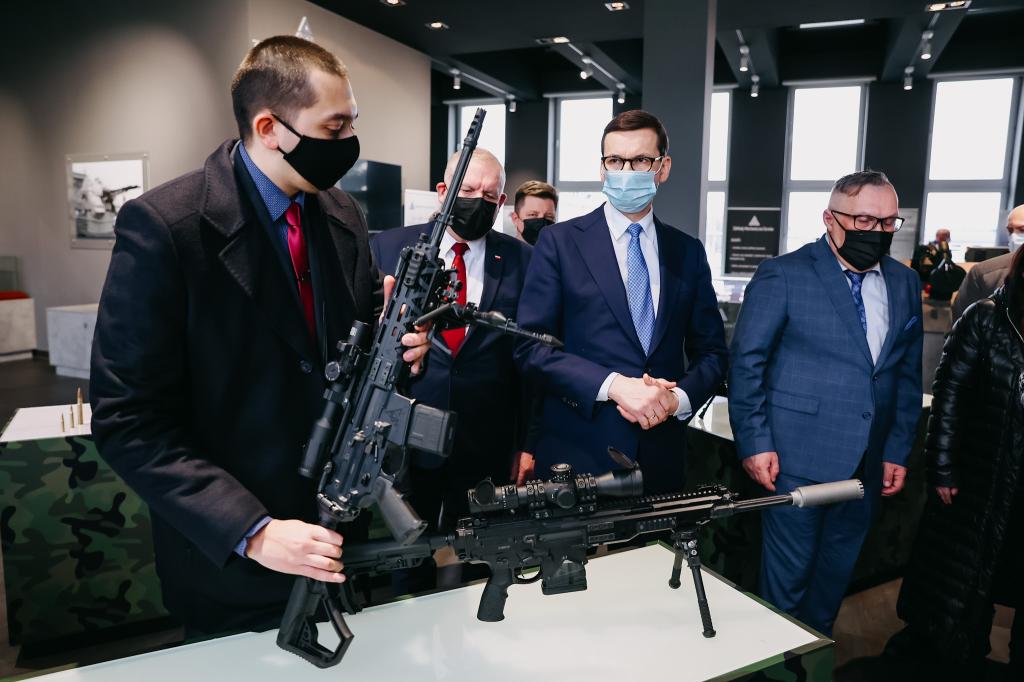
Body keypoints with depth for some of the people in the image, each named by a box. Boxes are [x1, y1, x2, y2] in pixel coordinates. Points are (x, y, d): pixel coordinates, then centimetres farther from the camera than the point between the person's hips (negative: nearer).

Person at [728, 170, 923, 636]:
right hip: (798, 456, -5)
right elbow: (746, 361, -10)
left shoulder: (904, 283, 8)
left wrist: (898, 450, 8)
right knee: (788, 573, 7)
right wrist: (754, 442, -13)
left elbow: (908, 373, 12)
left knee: (836, 573, 18)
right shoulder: (783, 274, -9)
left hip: (867, 462, 5)